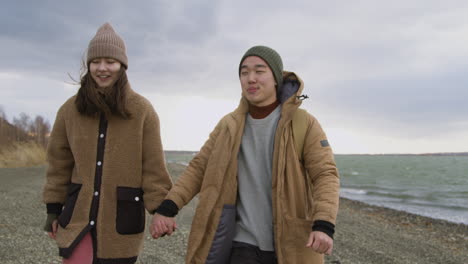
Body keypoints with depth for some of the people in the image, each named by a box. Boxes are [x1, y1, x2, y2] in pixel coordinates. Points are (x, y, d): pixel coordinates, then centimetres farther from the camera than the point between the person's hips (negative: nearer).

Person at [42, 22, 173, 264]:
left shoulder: (142, 110, -6)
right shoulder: (70, 109, 2)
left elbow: (153, 167, -5)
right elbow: (60, 163, 9)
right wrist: (53, 207, 8)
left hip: (121, 219, -1)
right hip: (78, 214, 2)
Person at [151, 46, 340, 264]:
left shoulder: (304, 124, -8)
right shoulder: (229, 125, 4)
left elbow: (326, 175, -14)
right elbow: (199, 168, 4)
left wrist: (324, 226, -31)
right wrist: (166, 209, -10)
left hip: (290, 246, -2)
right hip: (245, 244, 2)